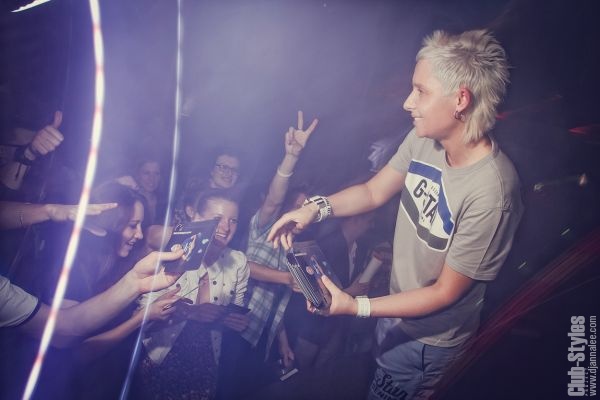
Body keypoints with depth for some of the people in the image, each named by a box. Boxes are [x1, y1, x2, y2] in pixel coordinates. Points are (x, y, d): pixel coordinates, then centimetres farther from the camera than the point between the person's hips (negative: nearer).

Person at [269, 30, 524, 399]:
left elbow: (446, 293, -25)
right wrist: (316, 208, -16)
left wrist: (356, 307, -28)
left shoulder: (490, 193, -34)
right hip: (396, 307, 6)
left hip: (429, 340, -6)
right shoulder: (424, 139, -14)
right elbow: (374, 192, 1)